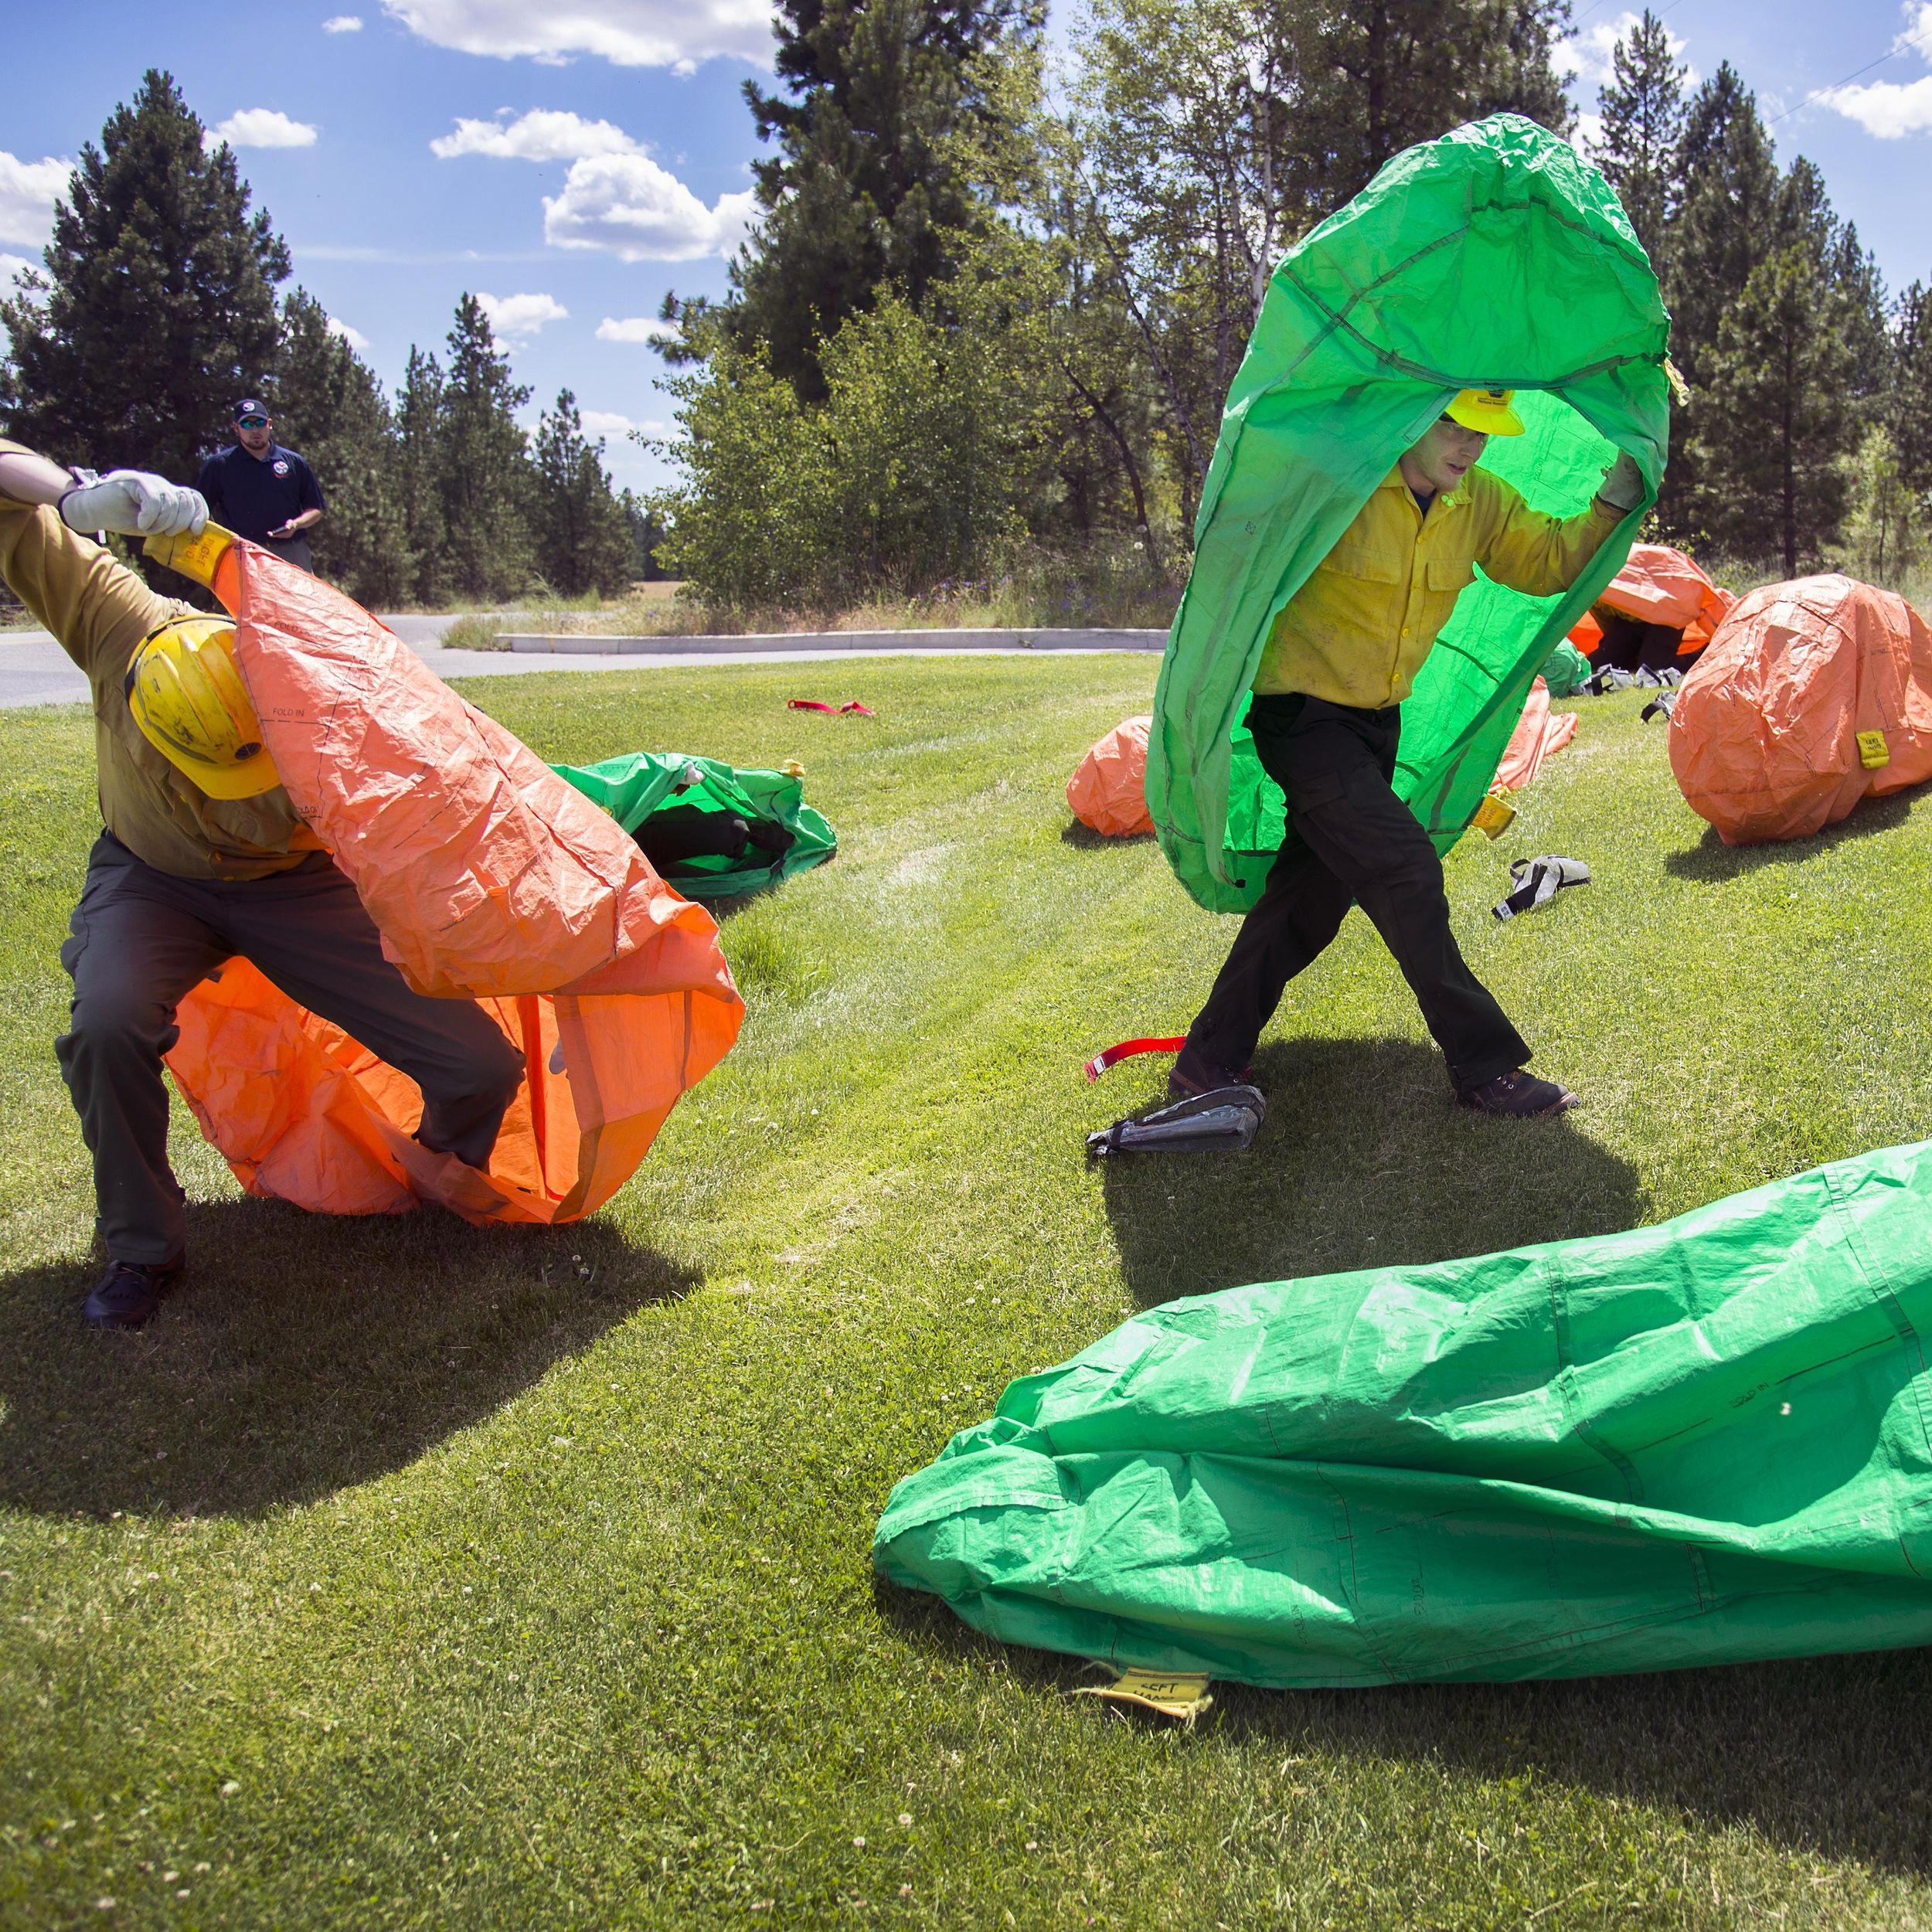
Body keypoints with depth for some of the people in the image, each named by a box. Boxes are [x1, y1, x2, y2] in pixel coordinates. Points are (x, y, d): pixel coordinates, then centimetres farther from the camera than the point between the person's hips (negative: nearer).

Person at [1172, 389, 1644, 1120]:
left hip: (1378, 722, 8)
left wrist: (1620, 490, -3)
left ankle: (1207, 1063, 23)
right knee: (1405, 872, -15)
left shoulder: (1480, 504, 0)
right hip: (1302, 720, -8)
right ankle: (1486, 1067, -4)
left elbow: (1553, 559, 9)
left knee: (1311, 891, 11)